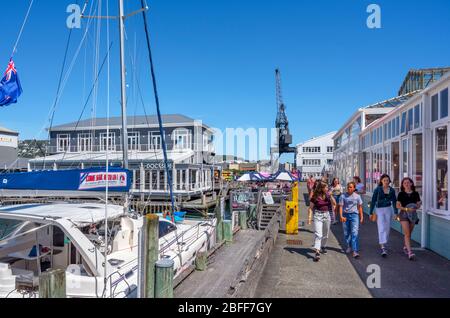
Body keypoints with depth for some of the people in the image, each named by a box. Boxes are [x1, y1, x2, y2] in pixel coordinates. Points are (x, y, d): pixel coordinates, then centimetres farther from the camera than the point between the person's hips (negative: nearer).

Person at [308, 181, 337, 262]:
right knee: (318, 234, -13)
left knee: (325, 234, 17)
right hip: (318, 215, -4)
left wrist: (330, 196, -14)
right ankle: (317, 252, -18)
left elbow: (334, 203, -3)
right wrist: (309, 217, -11)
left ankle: (323, 247, 39)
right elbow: (311, 208, -4)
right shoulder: (315, 197, -7)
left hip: (327, 215, 4)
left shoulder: (327, 195, 3)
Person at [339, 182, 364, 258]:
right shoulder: (343, 196, -1)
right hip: (345, 215, 1)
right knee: (346, 233, 12)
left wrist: (361, 216, 9)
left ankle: (355, 251, -11)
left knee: (355, 233, -10)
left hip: (354, 215, -1)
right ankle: (349, 246, 34)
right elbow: (341, 206, -4)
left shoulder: (357, 196, 3)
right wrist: (341, 216, -15)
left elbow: (360, 207, 10)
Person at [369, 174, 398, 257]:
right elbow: (373, 201, -4)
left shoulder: (392, 190, 3)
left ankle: (384, 245, 28)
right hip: (379, 210, -3)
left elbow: (394, 202, 11)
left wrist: (396, 213, 8)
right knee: (381, 229, -11)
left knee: (387, 229, 10)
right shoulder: (378, 189, -6)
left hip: (389, 210, 3)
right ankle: (383, 247, -15)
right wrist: (371, 213, -4)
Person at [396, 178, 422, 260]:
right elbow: (398, 206, -4)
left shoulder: (415, 194, 4)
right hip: (404, 214, -3)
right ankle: (410, 252, -12)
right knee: (407, 234, -10)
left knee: (409, 234, 14)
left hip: (413, 214, 3)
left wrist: (417, 206, -15)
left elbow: (418, 204, 8)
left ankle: (405, 247, 35)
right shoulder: (401, 194, -3)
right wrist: (406, 209, -19)